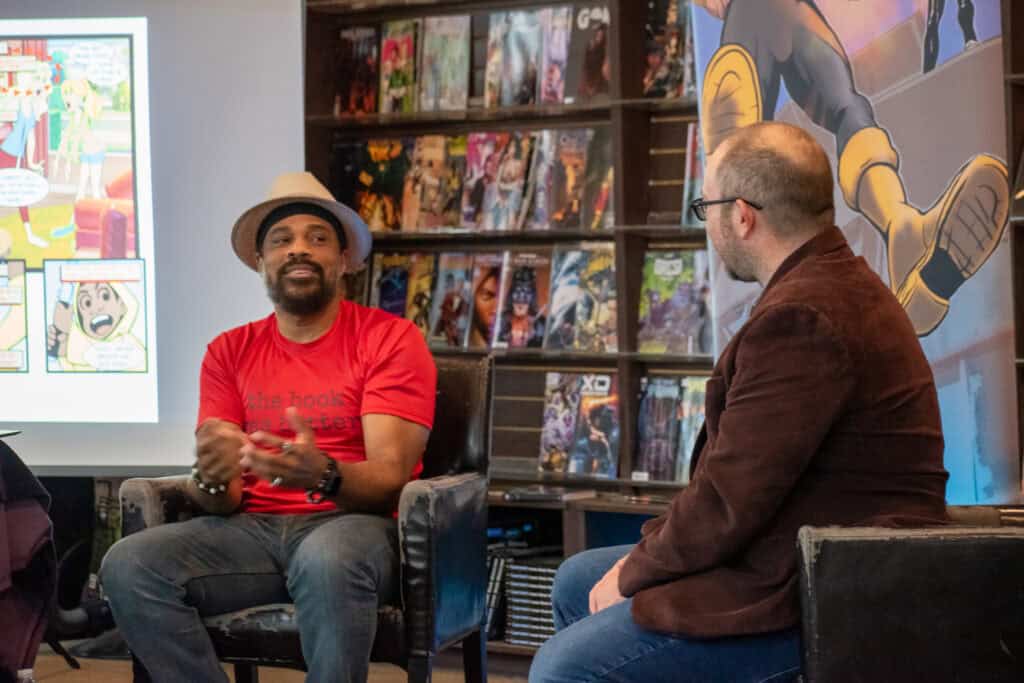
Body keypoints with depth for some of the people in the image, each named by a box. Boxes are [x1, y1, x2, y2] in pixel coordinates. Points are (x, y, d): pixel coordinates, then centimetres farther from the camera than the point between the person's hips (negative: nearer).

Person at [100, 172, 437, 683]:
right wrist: (211, 478, -22)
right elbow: (225, 503, 4)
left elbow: (389, 478, -10)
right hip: (253, 528, 4)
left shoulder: (390, 339, 0)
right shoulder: (229, 352, 12)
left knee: (327, 560, -40)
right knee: (128, 566, -23)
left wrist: (324, 475, -32)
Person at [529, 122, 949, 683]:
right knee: (575, 582, 21)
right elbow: (736, 471, 13)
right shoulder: (836, 285, 12)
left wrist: (634, 574, -6)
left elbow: (726, 503, -22)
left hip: (814, 602, -11)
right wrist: (648, 555, 5)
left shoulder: (801, 319, -24)